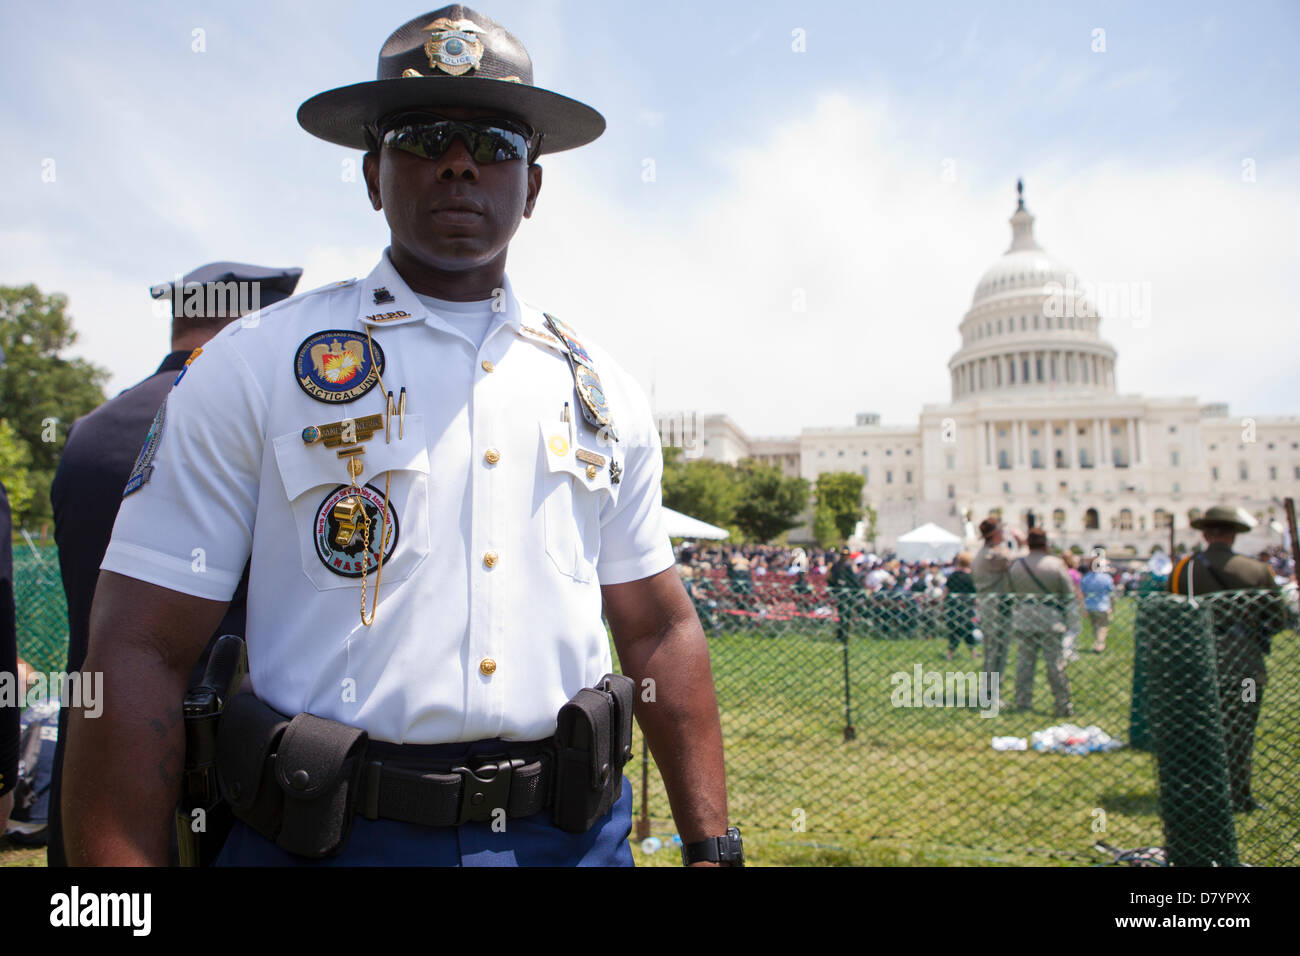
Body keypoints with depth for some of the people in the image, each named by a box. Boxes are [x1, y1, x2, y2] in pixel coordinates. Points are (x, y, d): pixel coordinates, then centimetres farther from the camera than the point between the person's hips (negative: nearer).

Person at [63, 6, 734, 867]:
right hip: (330, 834, -2)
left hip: (574, 831, 3)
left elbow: (660, 633, 7)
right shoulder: (255, 367, -4)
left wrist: (711, 846, 3)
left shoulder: (602, 390, 6)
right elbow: (139, 652, -7)